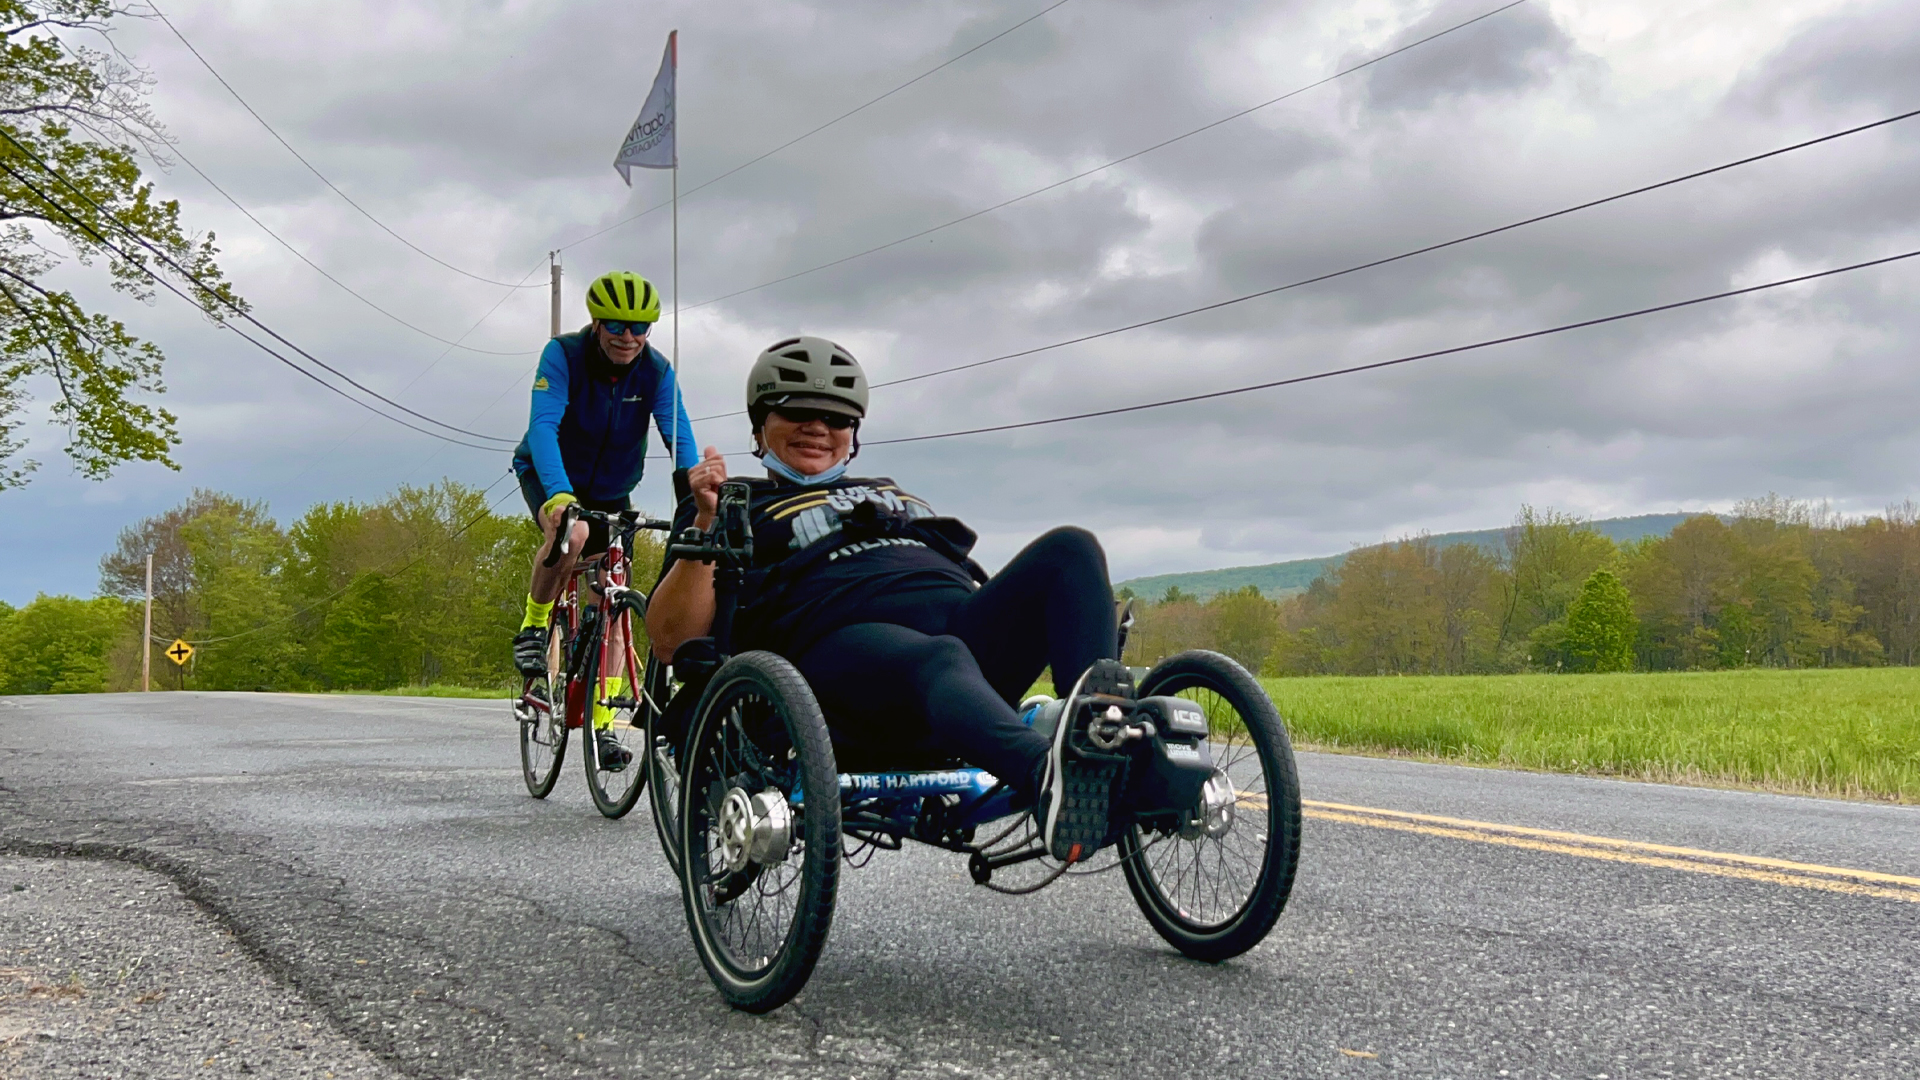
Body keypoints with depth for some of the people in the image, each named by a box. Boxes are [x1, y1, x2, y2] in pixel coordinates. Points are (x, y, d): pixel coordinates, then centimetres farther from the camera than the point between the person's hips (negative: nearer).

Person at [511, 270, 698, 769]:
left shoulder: (656, 371, -17)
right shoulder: (563, 354, -24)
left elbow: (680, 439, -25)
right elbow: (543, 426, -36)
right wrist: (560, 494, -53)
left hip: (610, 492, 3)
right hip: (550, 477, -3)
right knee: (571, 534, -38)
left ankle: (602, 727, 5)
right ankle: (532, 629, -12)